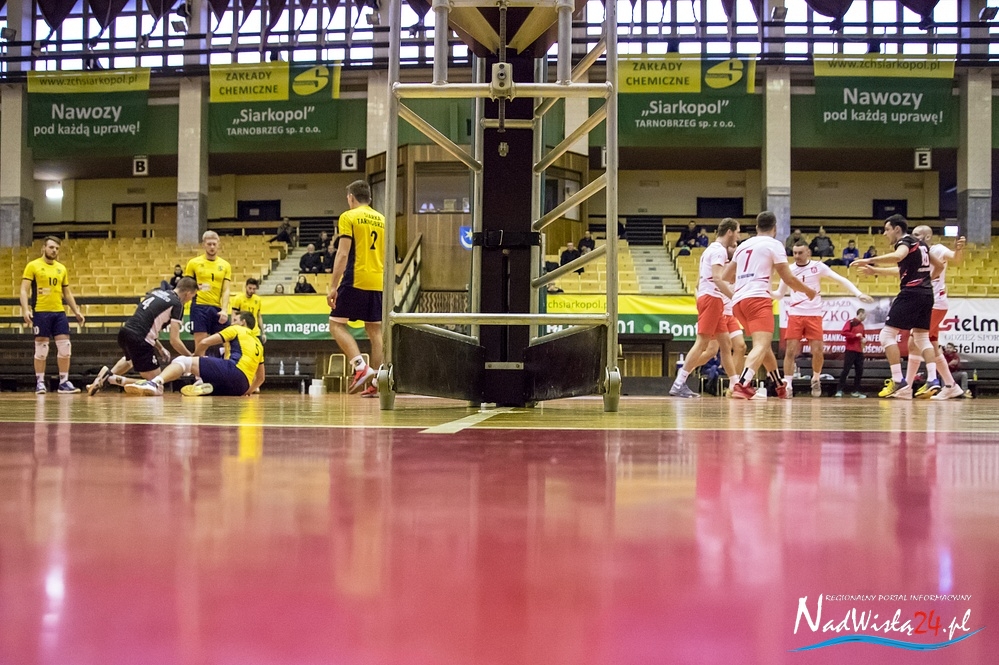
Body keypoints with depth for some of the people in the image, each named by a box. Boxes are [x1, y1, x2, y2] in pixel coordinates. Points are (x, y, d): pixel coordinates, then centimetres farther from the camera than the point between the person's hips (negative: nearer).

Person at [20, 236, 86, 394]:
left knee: (65, 346, -1)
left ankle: (64, 382, 6)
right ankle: (40, 382, 9)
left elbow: (67, 293, 21)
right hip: (40, 312, -4)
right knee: (41, 348, -1)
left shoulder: (61, 268, 14)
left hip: (59, 312, 5)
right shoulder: (33, 266, -1)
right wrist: (25, 310, -18)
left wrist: (76, 311, 13)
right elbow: (24, 290, -6)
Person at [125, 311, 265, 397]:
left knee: (182, 361, -3)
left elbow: (204, 343, 11)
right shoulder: (258, 343, 35)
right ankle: (205, 387, -17)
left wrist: (195, 357, 29)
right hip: (241, 386, 6)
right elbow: (260, 378, 34)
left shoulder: (236, 330, 18)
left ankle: (155, 382, -35)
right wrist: (246, 392, 42)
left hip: (234, 370, -6)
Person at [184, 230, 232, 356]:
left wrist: (224, 310, -10)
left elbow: (226, 290, 4)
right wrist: (195, 287, -15)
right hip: (199, 307, -2)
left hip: (218, 308, 2)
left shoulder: (225, 265, 10)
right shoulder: (194, 263, 6)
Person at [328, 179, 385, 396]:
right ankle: (376, 383, 4)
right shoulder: (382, 219, 16)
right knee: (375, 330, 7)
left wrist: (333, 286, -9)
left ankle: (361, 366, -13)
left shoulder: (348, 217, -2)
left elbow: (343, 254, -10)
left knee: (337, 324, 4)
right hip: (378, 283, 6)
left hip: (355, 280, -6)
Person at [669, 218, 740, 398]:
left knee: (726, 344, 9)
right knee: (702, 343, -13)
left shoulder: (711, 249, 23)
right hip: (712, 298, -10)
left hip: (710, 299, 10)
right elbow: (716, 278, -21)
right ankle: (678, 385, -16)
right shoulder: (719, 250, -7)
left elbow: (699, 282, 24)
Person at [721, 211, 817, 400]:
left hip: (738, 301, 8)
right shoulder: (774, 244, 3)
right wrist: (808, 291, 19)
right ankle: (742, 385, -39)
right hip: (758, 299, -7)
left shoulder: (743, 245, 21)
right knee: (762, 344, -17)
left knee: (763, 343, 24)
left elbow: (726, 277, 28)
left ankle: (780, 385, 37)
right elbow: (788, 279, 1)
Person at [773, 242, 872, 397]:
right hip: (795, 315, 1)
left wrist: (858, 294, -13)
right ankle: (787, 385, -3)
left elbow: (841, 280, -2)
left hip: (814, 315, -1)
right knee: (790, 351, -7)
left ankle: (816, 380, 21)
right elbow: (779, 294, 13)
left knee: (817, 351, -3)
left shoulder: (818, 267, -1)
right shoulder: (789, 270, 5)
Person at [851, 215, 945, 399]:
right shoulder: (920, 243, 19)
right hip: (927, 294, 9)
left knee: (887, 334, -5)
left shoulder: (905, 241, -7)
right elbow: (939, 266, 26)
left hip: (911, 293, -9)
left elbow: (898, 256, -31)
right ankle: (932, 380, 3)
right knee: (922, 338, 16)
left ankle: (899, 382, -10)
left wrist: (869, 260, -34)